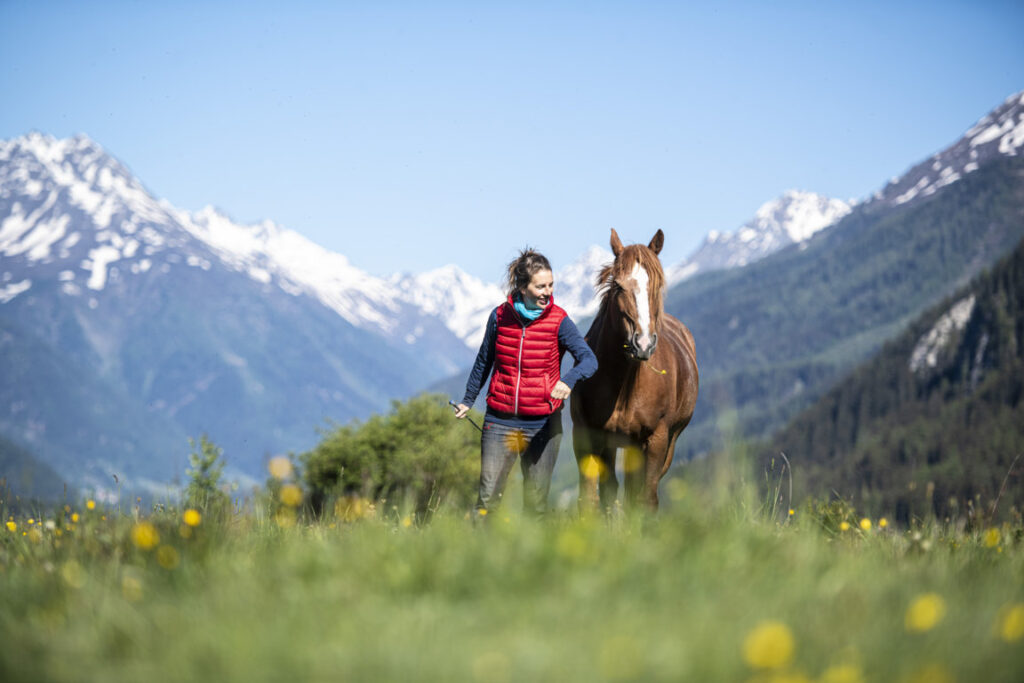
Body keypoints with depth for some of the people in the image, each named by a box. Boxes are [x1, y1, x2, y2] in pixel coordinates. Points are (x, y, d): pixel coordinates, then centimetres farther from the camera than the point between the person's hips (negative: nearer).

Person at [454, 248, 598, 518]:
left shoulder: (558, 321, -6)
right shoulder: (500, 316, 0)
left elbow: (589, 359, -17)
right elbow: (484, 362, 16)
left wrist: (569, 380, -39)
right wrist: (468, 400, 27)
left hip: (542, 424, -1)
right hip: (500, 420, 1)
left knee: (536, 500, 7)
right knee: (488, 495, -4)